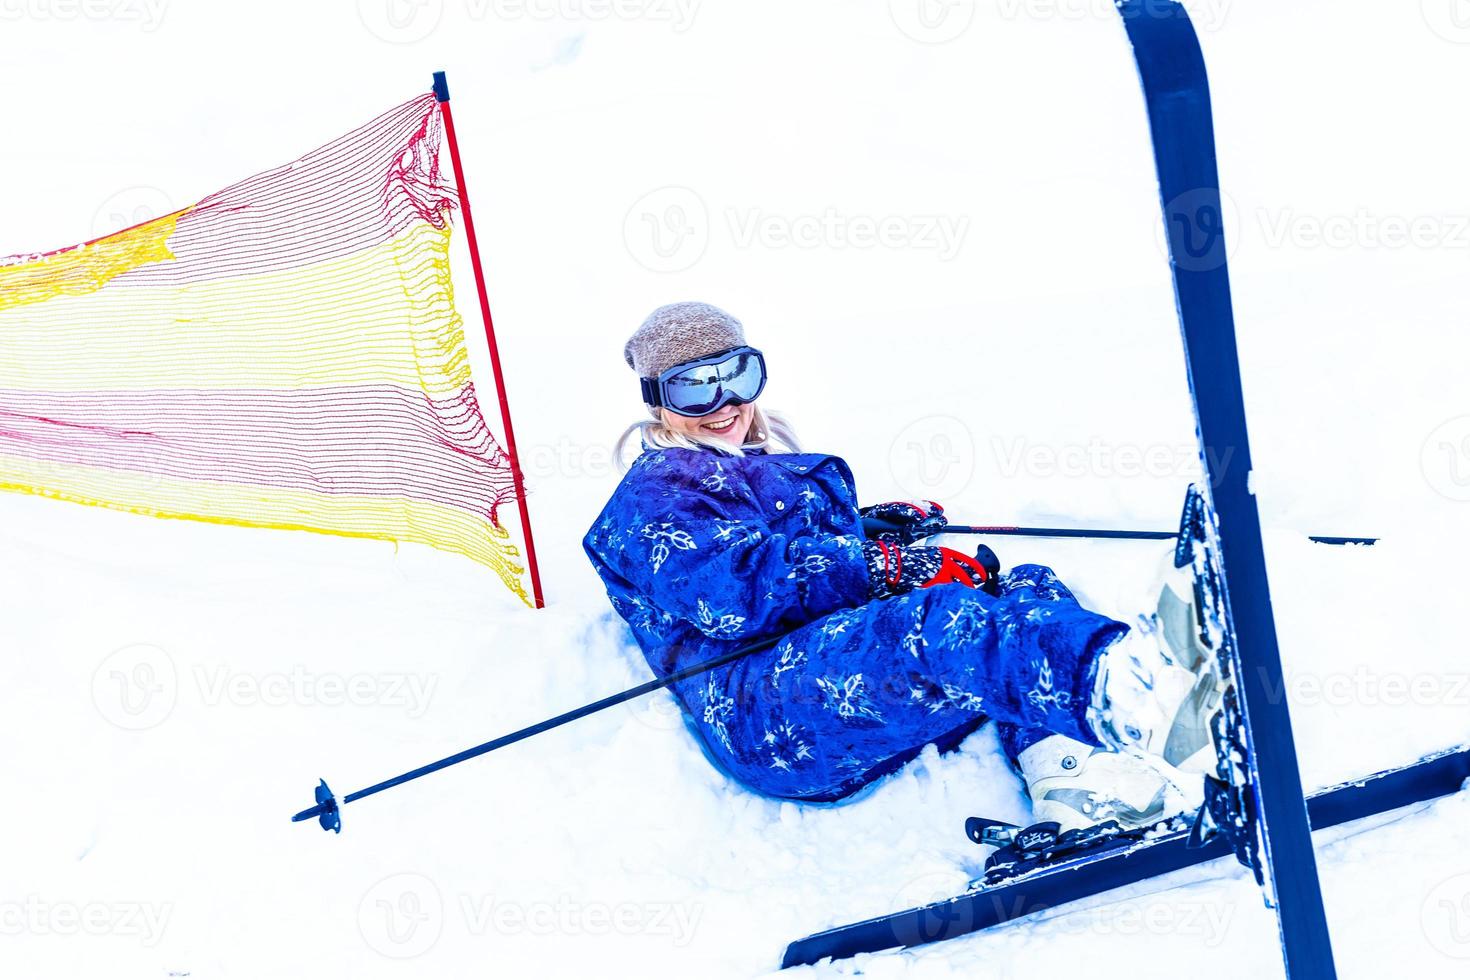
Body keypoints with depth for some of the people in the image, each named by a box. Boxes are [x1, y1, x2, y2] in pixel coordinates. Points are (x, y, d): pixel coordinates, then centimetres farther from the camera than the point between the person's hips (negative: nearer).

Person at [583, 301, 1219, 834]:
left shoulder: (772, 467, 34)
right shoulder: (653, 497, 5)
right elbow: (728, 592, -14)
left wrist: (868, 525, 26)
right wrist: (879, 566, -17)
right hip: (761, 721, -8)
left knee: (1026, 589, -9)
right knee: (941, 624, -35)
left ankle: (1075, 779, -40)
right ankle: (1126, 689, -63)